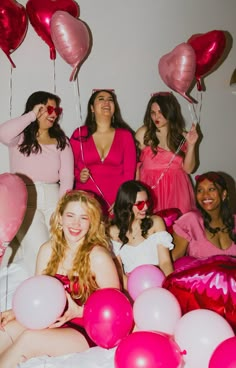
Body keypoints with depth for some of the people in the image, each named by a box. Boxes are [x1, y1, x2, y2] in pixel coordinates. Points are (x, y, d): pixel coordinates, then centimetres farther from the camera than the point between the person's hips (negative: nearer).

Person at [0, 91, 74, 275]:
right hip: (24, 200, -2)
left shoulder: (62, 141, 15)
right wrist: (32, 115, -11)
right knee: (38, 249, -20)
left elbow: (67, 177, 5)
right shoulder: (21, 137, 7)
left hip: (53, 199, 3)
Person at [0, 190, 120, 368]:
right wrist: (14, 312, -9)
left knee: (28, 339, -25)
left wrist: (78, 311, -23)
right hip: (51, 321, 5)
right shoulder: (48, 250, 1)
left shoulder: (98, 257, -15)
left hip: (87, 330, -5)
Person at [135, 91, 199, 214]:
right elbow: (135, 164, 0)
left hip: (176, 190, 2)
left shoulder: (182, 136, 7)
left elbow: (188, 169, 4)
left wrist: (191, 145, -6)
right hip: (150, 189, -2)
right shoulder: (144, 133, 0)